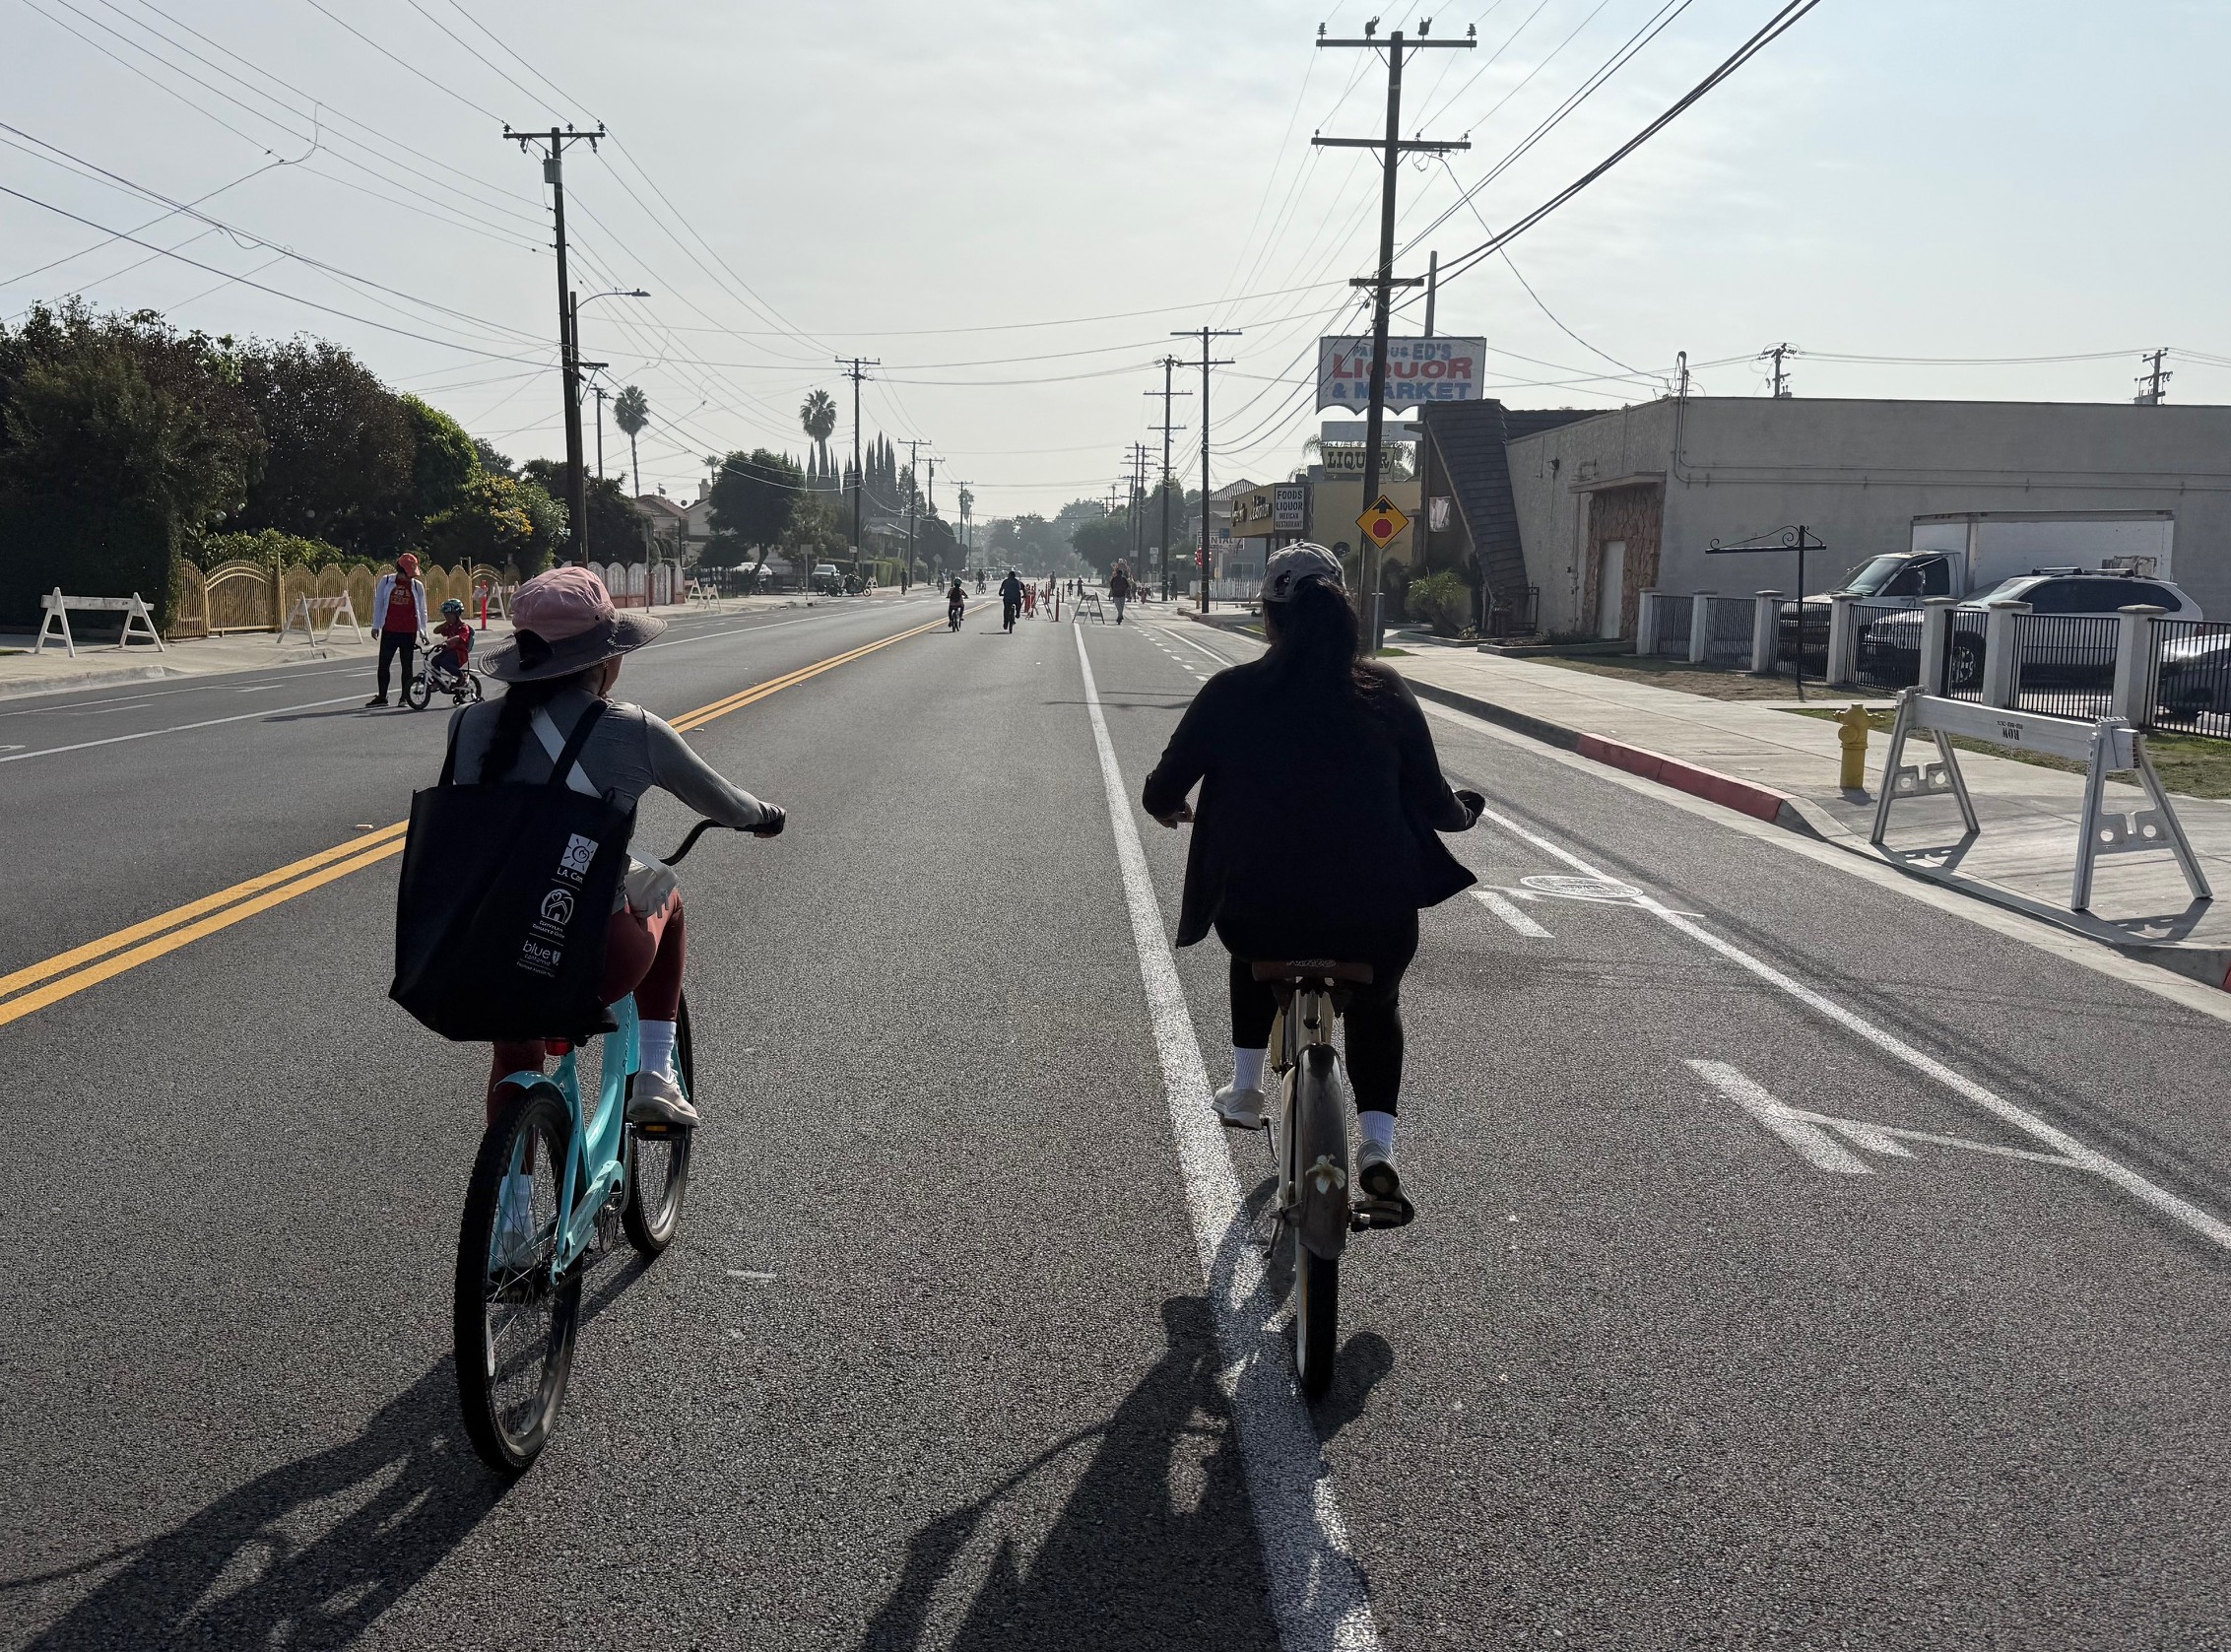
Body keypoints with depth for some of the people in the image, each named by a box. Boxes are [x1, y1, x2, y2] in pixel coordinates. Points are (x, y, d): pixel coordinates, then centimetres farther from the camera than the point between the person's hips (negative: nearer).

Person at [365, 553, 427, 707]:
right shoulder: (386, 581, 2)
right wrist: (375, 626, 5)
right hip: (389, 630, 0)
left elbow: (422, 610, 10)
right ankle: (382, 696, 10)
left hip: (409, 632, 0)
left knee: (407, 665, 5)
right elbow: (378, 603, 7)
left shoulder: (417, 586, 4)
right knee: (383, 664, 2)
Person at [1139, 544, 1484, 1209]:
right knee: (1376, 1003, 32)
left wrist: (1165, 804, 29)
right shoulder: (1385, 692, -1)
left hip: (1256, 916, 0)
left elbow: (1162, 792, 5)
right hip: (1375, 921, 0)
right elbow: (1433, 805, 4)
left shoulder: (1230, 692, -3)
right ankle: (1378, 1141, 16)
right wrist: (1465, 809, 28)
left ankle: (1245, 1089, 40)